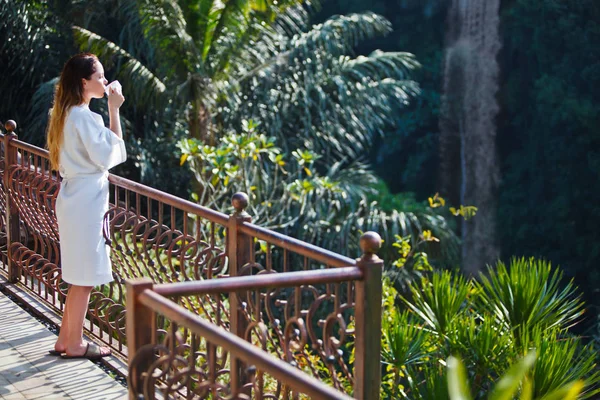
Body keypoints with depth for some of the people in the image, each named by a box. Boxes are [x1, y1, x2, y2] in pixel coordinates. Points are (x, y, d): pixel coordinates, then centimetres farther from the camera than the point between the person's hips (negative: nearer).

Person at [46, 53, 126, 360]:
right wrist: (114, 111, -16)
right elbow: (109, 156, -19)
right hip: (86, 202, -10)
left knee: (81, 276, 16)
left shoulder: (67, 114, 12)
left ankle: (65, 340, 22)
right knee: (84, 278, 0)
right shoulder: (84, 117, -18)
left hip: (74, 198, 10)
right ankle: (74, 344, 8)